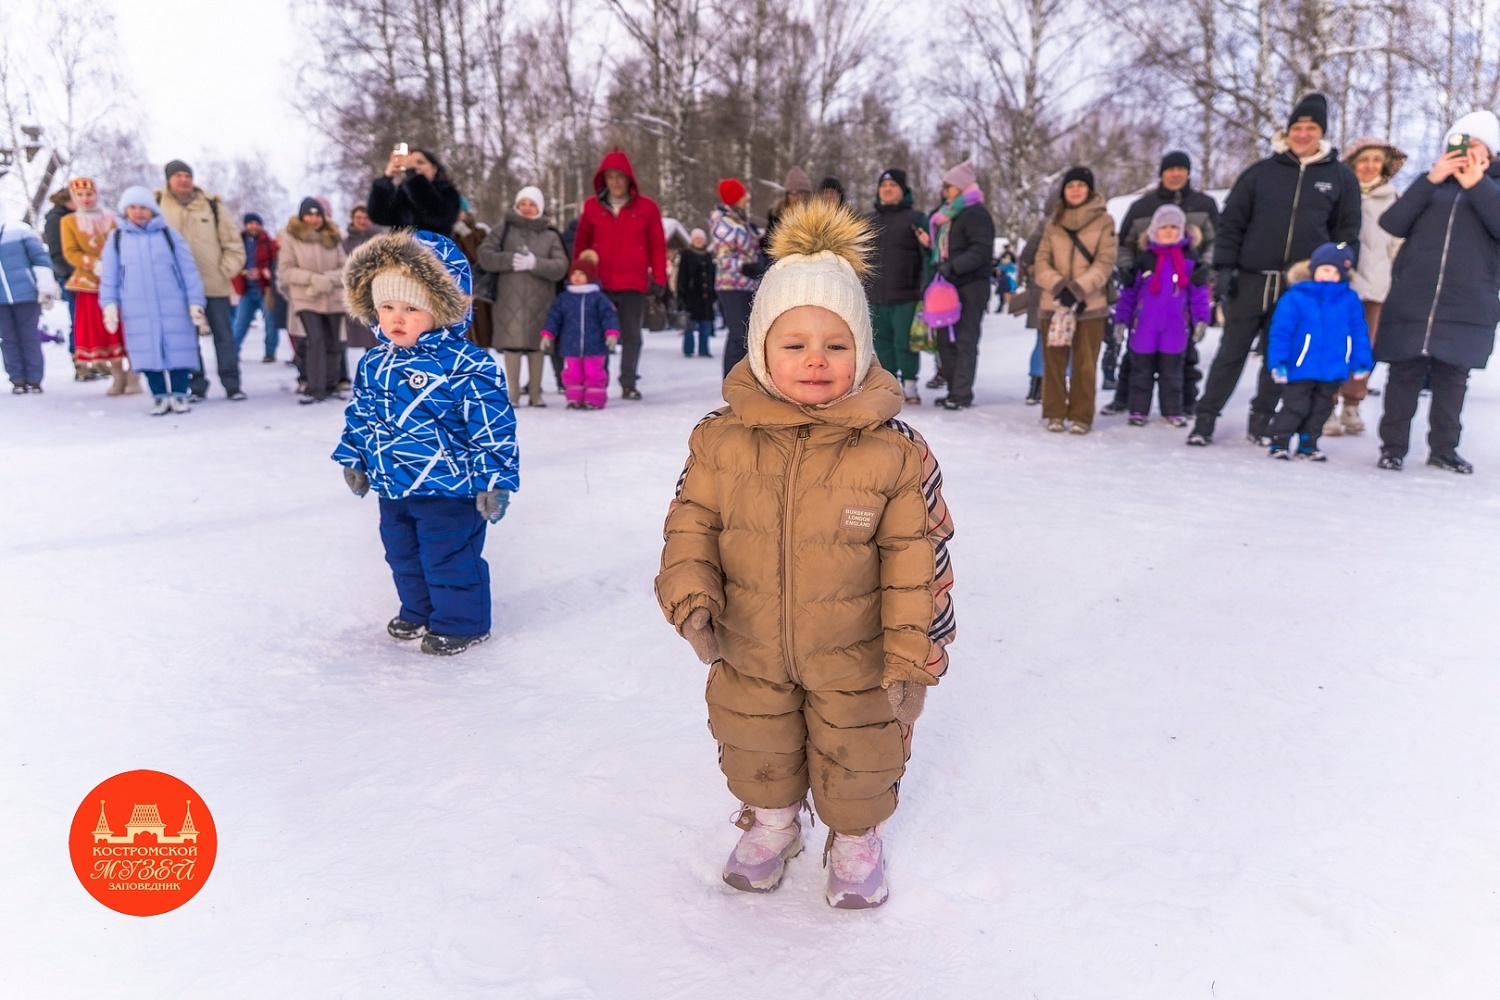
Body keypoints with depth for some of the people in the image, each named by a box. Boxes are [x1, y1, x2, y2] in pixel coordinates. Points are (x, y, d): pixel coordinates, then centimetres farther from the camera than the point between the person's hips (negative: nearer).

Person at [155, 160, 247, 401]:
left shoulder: (213, 205, 4)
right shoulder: (158, 206, 3)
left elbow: (233, 243, 5)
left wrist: (226, 271, -5)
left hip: (215, 285, 0)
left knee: (224, 336, 3)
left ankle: (232, 384, 10)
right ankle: (197, 385, 12)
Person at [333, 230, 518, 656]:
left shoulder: (465, 365, -19)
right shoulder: (373, 364, 3)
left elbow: (493, 425, -18)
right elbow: (358, 416, 17)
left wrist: (495, 480, -18)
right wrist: (353, 460, 19)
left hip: (448, 489, -7)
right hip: (393, 488, 8)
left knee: (451, 558, 4)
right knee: (403, 556, 21)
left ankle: (461, 623, 23)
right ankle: (418, 612, 42)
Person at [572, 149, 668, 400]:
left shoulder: (647, 207, 2)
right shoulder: (592, 207, 5)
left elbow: (658, 245, 4)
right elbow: (581, 244, 12)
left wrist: (659, 278, 0)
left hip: (634, 284, -1)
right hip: (599, 284, 1)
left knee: (631, 335, 5)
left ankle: (628, 384, 14)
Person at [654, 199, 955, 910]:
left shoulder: (894, 451, -18)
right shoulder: (721, 439, -13)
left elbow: (917, 554, -12)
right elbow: (691, 523, -3)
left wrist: (914, 650, -11)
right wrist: (691, 595, -17)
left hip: (854, 660, -2)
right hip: (748, 652, 2)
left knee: (858, 758, 20)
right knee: (755, 750, 25)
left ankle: (856, 840, 50)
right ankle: (770, 824, 55)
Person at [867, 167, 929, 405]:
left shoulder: (916, 219, 1)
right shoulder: (871, 222, 16)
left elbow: (928, 255, -5)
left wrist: (926, 289, -14)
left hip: (906, 296, -5)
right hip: (876, 297, 5)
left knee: (905, 341, -2)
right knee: (882, 341, 9)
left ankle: (909, 385, 9)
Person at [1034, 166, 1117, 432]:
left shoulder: (1104, 221, 2)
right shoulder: (1054, 222, 11)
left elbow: (1105, 262, -5)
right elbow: (1041, 261, 5)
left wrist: (1078, 288, -18)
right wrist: (1058, 285, -13)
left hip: (1090, 304, -2)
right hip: (1054, 302, 3)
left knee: (1085, 363, 1)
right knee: (1053, 361, 4)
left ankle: (1081, 416, 7)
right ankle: (1054, 413, 13)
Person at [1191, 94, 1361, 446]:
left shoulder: (1341, 176, 6)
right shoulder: (1261, 172, 4)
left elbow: (1347, 232, 8)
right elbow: (1231, 222, 4)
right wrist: (1224, 267, -5)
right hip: (1252, 280, -1)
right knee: (1232, 351, 2)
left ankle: (1262, 419, 18)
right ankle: (1206, 416, 8)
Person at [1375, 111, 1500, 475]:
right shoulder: (1430, 183, 15)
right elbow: (1392, 224, -2)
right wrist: (1431, 179, -8)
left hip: (1467, 306, 0)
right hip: (1411, 301, 0)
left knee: (1452, 377, 5)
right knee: (1405, 374, -2)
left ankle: (1444, 448, 14)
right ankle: (1393, 445, 5)